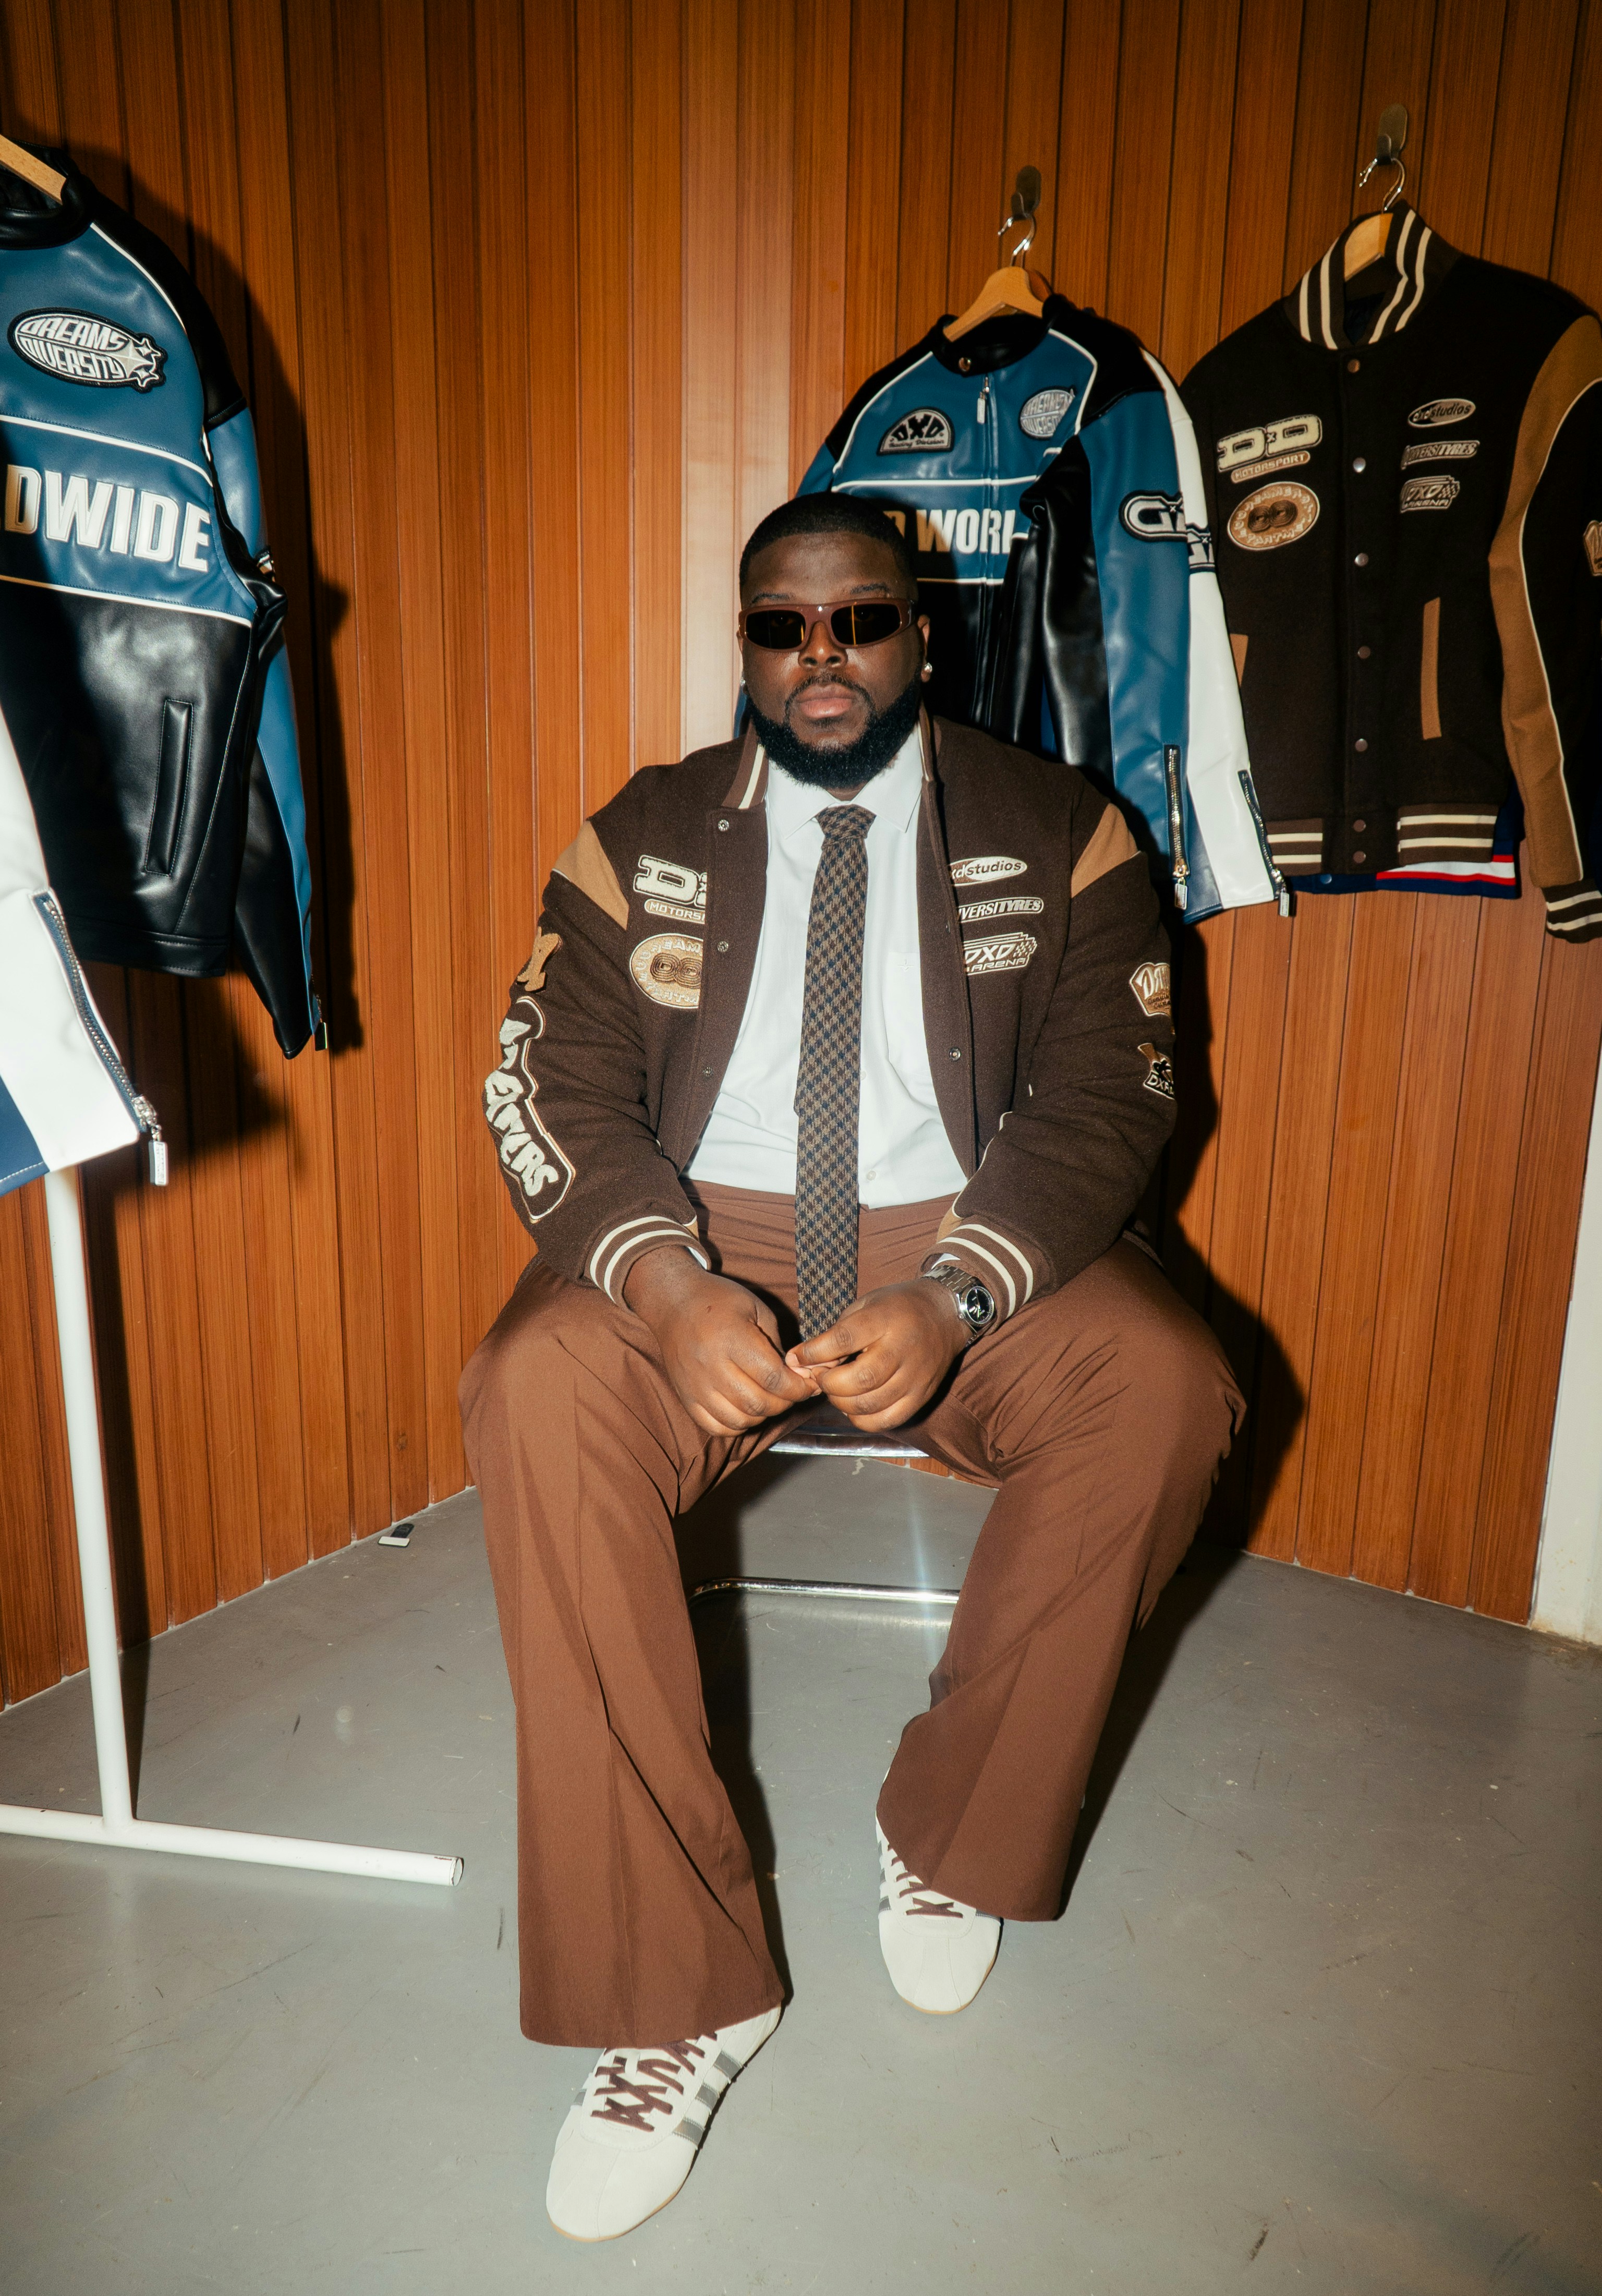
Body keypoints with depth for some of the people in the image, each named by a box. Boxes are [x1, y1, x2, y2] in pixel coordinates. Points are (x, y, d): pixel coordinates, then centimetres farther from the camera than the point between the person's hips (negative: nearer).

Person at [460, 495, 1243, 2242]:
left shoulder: (1056, 832, 5)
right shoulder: (643, 836, 7)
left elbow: (1107, 1095, -4)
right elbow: (553, 1088, -2)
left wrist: (949, 1303, -22)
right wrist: (673, 1294, -23)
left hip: (971, 1243, 0)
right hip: (706, 1239, 1)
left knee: (1162, 1390, -28)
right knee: (535, 1401, -28)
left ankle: (952, 1845, -3)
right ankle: (670, 1989, -15)